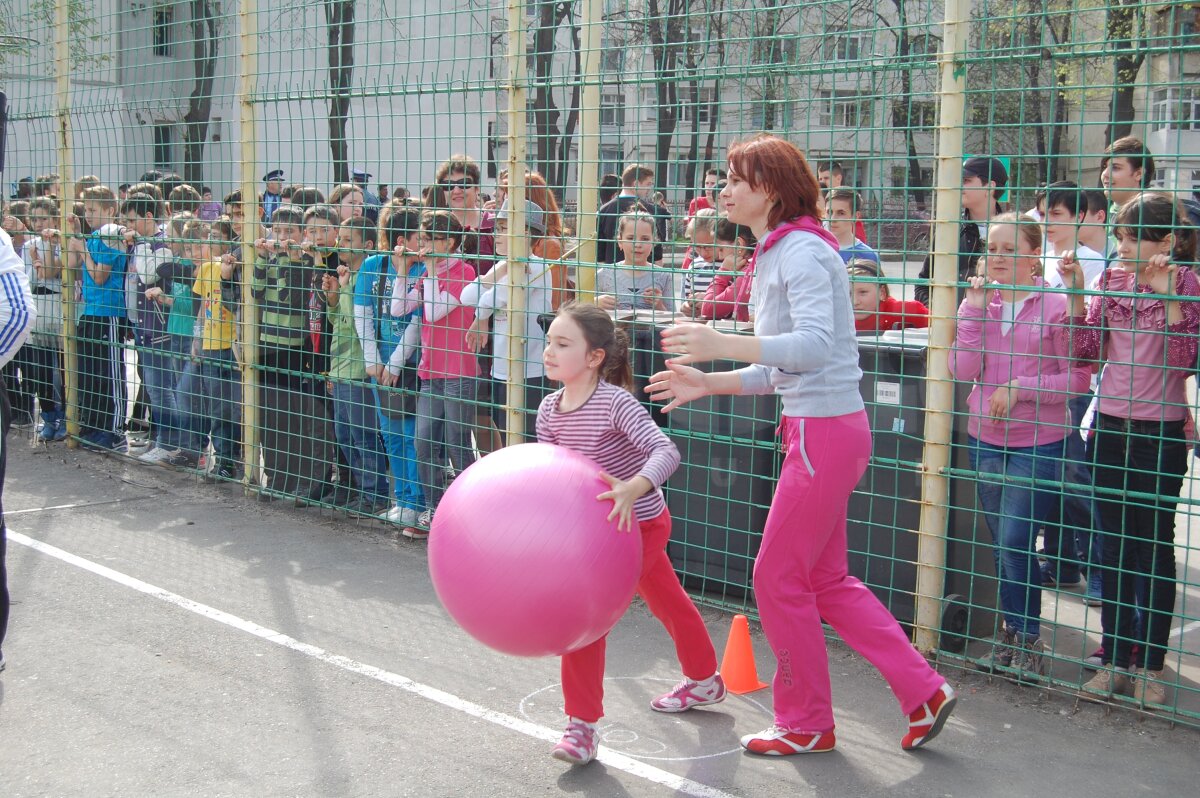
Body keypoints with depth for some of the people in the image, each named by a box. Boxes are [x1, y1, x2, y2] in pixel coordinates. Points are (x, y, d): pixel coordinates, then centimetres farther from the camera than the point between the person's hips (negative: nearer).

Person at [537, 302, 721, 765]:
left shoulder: (615, 403, -27)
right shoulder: (550, 409, -5)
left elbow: (666, 451, -36)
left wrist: (633, 488, -51)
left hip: (639, 522, -8)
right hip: (595, 525, 8)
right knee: (666, 601, 26)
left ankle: (583, 725, -6)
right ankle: (704, 681, 49)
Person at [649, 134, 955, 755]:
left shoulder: (802, 250, -13)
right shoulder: (775, 255, 17)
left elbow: (815, 344, -27)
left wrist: (724, 344, -35)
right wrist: (706, 384, 10)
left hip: (825, 430, -10)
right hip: (817, 428, 10)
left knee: (778, 577, 0)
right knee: (825, 580, 15)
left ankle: (806, 724, 16)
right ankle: (922, 692, 21)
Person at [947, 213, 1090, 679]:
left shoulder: (1055, 305, -7)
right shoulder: (980, 301, 5)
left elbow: (1078, 378, -8)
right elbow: (962, 371, -6)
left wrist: (1019, 389, -16)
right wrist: (973, 311, -11)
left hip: (1039, 443, -5)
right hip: (986, 439, 5)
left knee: (1015, 543, -8)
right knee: (1001, 546, 13)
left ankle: (1028, 640, 9)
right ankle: (1011, 637, 25)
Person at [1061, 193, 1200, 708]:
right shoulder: (1113, 279, 6)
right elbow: (1088, 353, 3)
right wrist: (1076, 293, -5)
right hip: (1110, 427, 4)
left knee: (1154, 547, 5)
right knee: (1114, 547, 9)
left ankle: (1150, 665, 15)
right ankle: (1115, 660, 19)